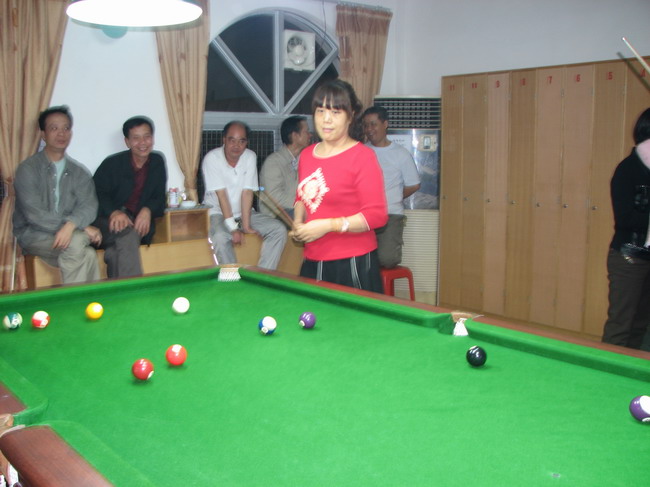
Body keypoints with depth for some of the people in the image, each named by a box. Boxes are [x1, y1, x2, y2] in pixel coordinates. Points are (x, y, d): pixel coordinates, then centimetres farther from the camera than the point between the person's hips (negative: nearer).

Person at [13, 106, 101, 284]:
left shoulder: (80, 172, 7)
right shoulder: (28, 169, -7)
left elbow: (88, 205, -6)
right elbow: (34, 215, -16)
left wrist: (71, 225, -30)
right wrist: (83, 229, -22)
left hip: (71, 233, 3)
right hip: (33, 235, -3)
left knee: (87, 255, -30)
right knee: (76, 243, -32)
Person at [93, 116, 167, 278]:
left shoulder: (157, 162, 10)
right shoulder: (112, 164, 0)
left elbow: (159, 197, 10)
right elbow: (96, 194, -7)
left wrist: (148, 210, -14)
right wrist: (114, 212, -27)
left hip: (139, 223, 2)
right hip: (109, 222, -2)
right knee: (128, 234, -36)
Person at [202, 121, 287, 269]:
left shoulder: (250, 157, -4)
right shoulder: (211, 159, -14)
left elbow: (247, 192, -10)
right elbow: (221, 195, -19)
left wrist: (246, 226, -18)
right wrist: (233, 229, -24)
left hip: (244, 212, 4)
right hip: (218, 213, -4)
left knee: (279, 229, -14)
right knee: (220, 237, -36)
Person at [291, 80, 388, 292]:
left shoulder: (362, 156, -11)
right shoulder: (306, 155, 10)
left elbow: (377, 215, -14)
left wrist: (328, 225, -18)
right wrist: (298, 222, 5)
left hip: (353, 265, -6)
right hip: (312, 262, 6)